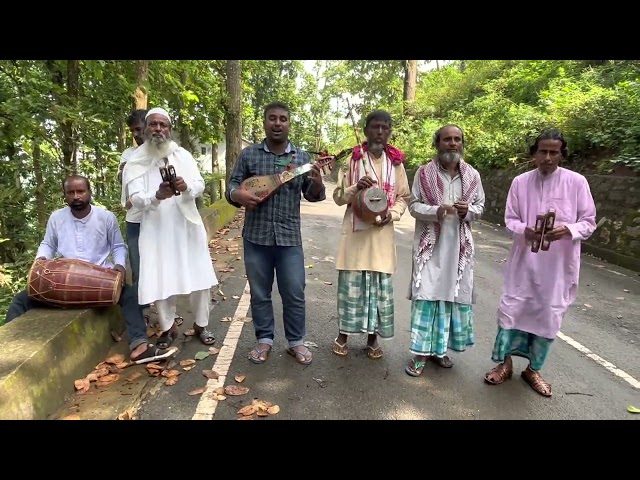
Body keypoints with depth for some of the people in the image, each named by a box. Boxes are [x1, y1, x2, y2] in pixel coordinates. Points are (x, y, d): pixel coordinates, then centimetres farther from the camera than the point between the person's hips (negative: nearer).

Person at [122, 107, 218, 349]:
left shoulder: (183, 155, 7)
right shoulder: (135, 163, 1)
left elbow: (200, 184, -1)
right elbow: (136, 198, -10)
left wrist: (186, 187, -25)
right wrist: (157, 196, -31)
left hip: (187, 226, 2)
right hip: (156, 230, -1)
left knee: (200, 277, 5)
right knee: (159, 282, 3)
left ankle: (201, 324, 24)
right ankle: (168, 327, 25)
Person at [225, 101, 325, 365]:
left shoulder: (302, 156, 6)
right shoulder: (249, 154, 3)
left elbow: (312, 195, 7)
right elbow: (232, 185, 5)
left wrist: (317, 183, -15)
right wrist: (238, 195, -18)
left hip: (289, 237, 0)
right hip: (256, 236, 0)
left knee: (294, 294, 5)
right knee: (259, 293, 11)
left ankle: (296, 341, 24)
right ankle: (264, 339, 28)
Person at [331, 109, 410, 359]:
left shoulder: (396, 163, 7)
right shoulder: (352, 159, 2)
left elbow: (404, 197, 11)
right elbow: (338, 196, 2)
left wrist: (392, 214, -8)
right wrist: (356, 187, -17)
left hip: (382, 232, 2)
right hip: (355, 230, -1)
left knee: (381, 285, 6)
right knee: (351, 283, 3)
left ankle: (373, 336, 22)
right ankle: (343, 334, 20)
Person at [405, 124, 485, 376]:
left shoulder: (473, 175, 7)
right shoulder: (424, 173, -1)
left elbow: (480, 206, 12)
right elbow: (413, 206, -2)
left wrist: (468, 211, -11)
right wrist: (436, 210, -21)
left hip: (459, 245, 3)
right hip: (430, 244, -3)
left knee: (454, 294, 7)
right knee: (426, 294, -5)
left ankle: (440, 347, 24)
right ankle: (421, 352, 6)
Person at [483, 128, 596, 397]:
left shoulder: (577, 182, -3)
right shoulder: (520, 182, 1)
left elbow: (589, 222, -1)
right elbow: (510, 219, 2)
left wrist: (567, 230, -22)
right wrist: (525, 231, -19)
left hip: (559, 264, 0)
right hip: (524, 260, 1)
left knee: (549, 316, 9)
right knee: (511, 309, 5)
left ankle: (534, 369, 29)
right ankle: (503, 363, 24)